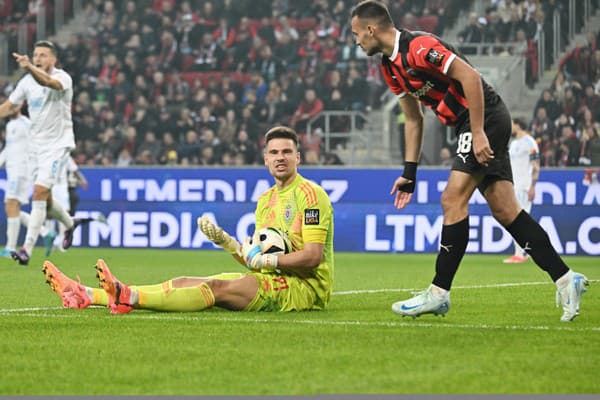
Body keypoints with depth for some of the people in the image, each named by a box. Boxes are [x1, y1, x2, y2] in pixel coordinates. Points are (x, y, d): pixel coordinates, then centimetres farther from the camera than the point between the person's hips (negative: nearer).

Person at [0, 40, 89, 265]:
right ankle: (70, 223, 44)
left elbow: (48, 82, -40)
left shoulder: (62, 78, -16)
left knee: (39, 192, -18)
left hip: (58, 143, -7)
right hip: (37, 144, 7)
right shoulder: (27, 82, 4)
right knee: (43, 197, 15)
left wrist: (29, 67, -57)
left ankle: (27, 249, -20)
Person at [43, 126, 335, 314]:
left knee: (218, 288, -29)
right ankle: (84, 296, -12)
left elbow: (313, 255, -16)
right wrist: (224, 240, 0)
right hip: (270, 281, 8)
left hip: (306, 286, -8)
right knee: (183, 283, -4)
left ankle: (129, 298, -47)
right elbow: (254, 260, 15)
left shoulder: (310, 194, -7)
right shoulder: (265, 199, 19)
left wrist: (264, 260, -14)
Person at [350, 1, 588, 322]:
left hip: (486, 118, -10)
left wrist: (478, 133, -24)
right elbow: (413, 119, 21)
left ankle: (438, 293, -8)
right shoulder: (390, 67, 13)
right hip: (474, 126, 10)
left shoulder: (418, 47, -18)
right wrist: (409, 172, 17)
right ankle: (565, 279, 2)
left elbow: (470, 77, -22)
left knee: (453, 199, -12)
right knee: (505, 211, 3)